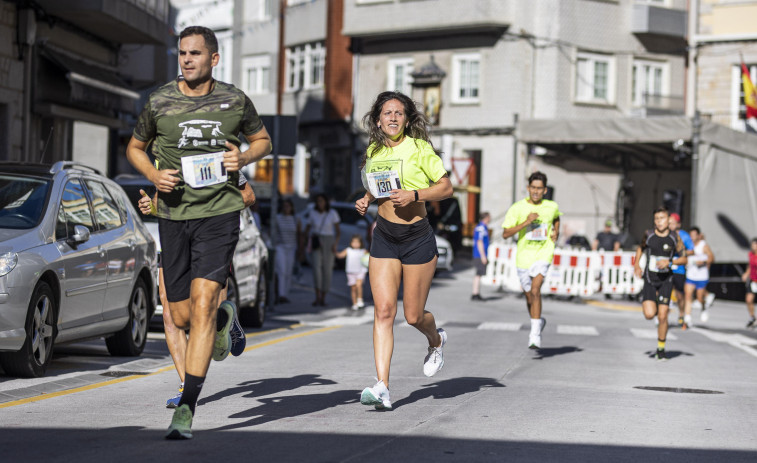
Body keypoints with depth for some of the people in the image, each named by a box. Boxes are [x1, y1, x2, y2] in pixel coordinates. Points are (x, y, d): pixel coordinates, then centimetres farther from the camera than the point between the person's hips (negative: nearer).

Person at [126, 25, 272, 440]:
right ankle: (224, 317, 47)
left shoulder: (234, 101, 0)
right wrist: (154, 175, -5)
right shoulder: (159, 102, 0)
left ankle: (186, 409, -15)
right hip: (173, 215, 2)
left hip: (220, 213, -2)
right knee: (181, 317, 8)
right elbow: (135, 147, 15)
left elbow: (262, 139, 17)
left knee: (202, 303, -17)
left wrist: (243, 158, -5)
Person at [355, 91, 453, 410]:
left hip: (417, 238, -3)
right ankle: (382, 387, -13)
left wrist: (414, 194, -20)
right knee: (383, 310, -9)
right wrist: (367, 200, 5)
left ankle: (436, 340, 40)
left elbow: (446, 187, -6)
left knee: (413, 316, 3)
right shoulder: (373, 151, 8)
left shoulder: (419, 149, -7)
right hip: (384, 237, 3)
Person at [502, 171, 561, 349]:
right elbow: (505, 234, -11)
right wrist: (526, 222, -20)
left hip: (543, 255, -1)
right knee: (529, 297, 13)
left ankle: (535, 335, -22)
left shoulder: (551, 206, 2)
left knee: (535, 291, -22)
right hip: (524, 256, 1)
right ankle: (539, 321, 43)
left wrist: (556, 232, 9)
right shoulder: (517, 208, -6)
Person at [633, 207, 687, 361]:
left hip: (665, 280, -1)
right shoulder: (648, 235, -2)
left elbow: (684, 258, 2)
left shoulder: (675, 238, -5)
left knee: (662, 316, -7)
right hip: (649, 280, 1)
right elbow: (641, 248, 19)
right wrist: (636, 265, 6)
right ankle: (654, 305, 25)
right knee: (649, 315, -14)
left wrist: (669, 262, -15)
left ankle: (661, 348, 12)